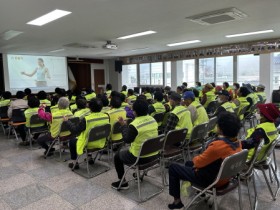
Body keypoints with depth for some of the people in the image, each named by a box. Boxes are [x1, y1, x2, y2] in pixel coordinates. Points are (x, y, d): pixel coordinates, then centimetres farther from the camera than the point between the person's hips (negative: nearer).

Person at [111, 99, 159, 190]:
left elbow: (127, 140, -11)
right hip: (154, 155, 7)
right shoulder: (153, 120, -3)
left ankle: (123, 182, 21)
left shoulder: (134, 125, -24)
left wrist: (124, 125, -1)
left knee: (117, 155, 18)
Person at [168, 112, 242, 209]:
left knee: (173, 167, 5)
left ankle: (177, 200, 15)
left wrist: (195, 158, 2)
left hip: (211, 180, -8)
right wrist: (199, 159, 6)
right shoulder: (237, 142, -7)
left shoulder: (217, 145, -34)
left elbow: (198, 162, -20)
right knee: (188, 163, 27)